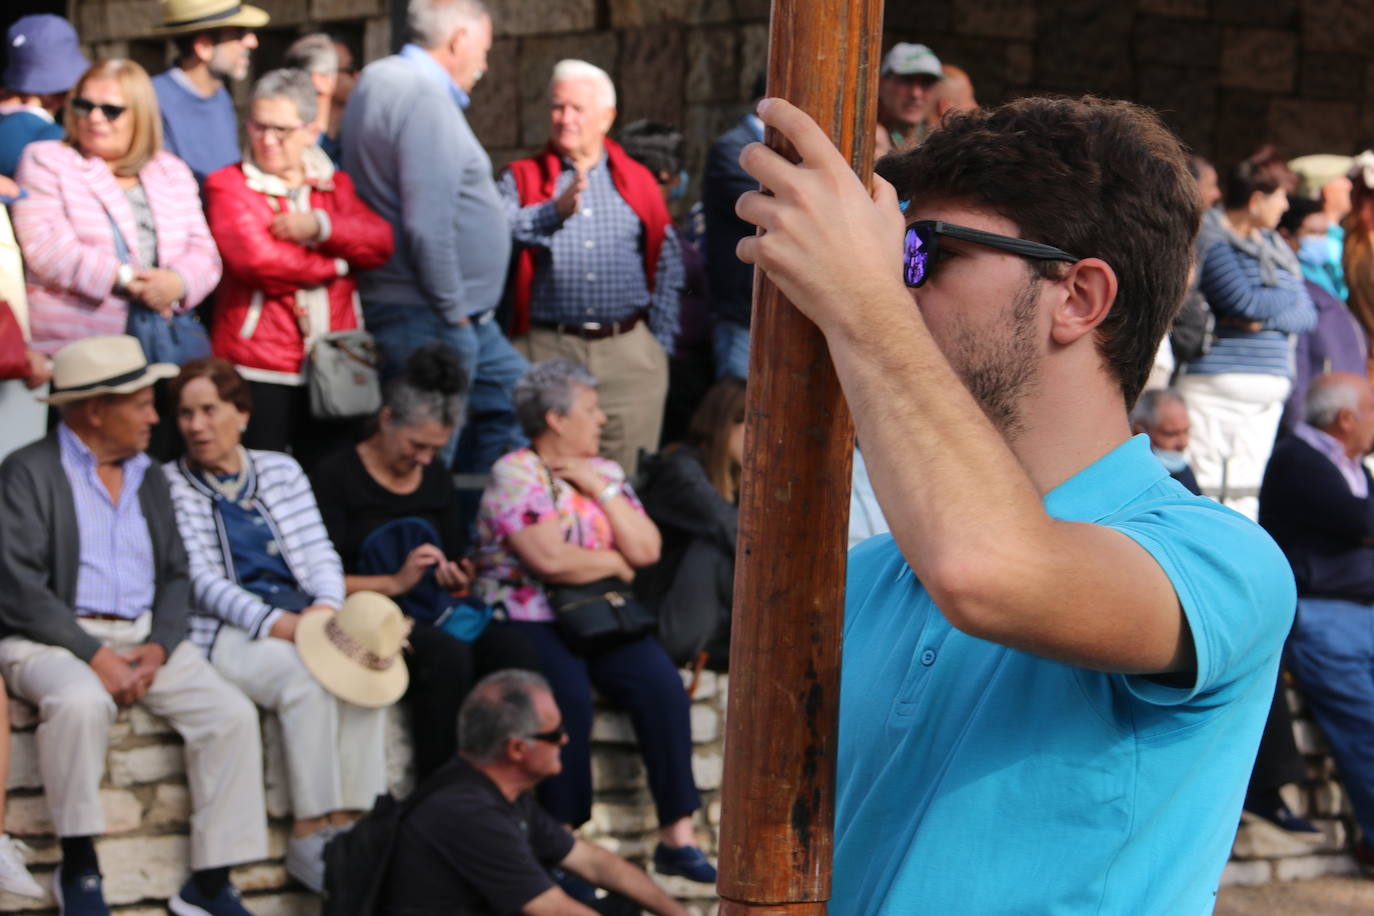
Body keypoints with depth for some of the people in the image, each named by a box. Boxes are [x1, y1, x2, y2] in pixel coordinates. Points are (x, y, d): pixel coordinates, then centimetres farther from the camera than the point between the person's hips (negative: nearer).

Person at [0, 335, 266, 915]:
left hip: (145, 637, 6)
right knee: (82, 702, -38)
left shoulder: (149, 478, 18)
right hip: (54, 639, -6)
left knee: (233, 713, -17)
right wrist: (95, 656, -18)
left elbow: (176, 577, 15)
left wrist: (158, 648, -6)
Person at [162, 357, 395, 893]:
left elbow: (319, 553, 12)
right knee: (307, 680, -34)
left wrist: (326, 606, -10)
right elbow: (201, 579, -3)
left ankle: (350, 821, -30)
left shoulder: (280, 470, 20)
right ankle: (309, 834, -29)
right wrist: (273, 623, -17)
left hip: (302, 619, 4)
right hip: (225, 630, -4)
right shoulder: (171, 486, 7)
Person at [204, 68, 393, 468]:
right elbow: (257, 261, -15)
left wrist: (321, 226, -16)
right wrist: (338, 263, -3)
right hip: (258, 369, -4)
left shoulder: (335, 184, 15)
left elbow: (381, 242, -1)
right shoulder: (227, 186, 1)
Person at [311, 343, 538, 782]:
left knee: (516, 652, -26)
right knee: (448, 655, -36)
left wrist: (459, 577, 2)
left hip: (435, 613, 6)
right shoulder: (336, 476, -1)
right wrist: (396, 583, -15)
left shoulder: (437, 479, 18)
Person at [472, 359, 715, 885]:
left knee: (661, 684, -20)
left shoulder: (605, 473, 15)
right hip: (528, 617, -5)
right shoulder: (515, 474, -6)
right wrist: (614, 562, -3)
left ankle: (678, 836, -18)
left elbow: (646, 551, 3)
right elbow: (548, 560, -19)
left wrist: (598, 489, -3)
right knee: (568, 693, -33)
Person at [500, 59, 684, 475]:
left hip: (629, 351, 1)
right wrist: (555, 211, -30)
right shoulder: (522, 178, 9)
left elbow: (667, 267, 15)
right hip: (547, 350, -1)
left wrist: (660, 344, 8)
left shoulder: (637, 181, 14)